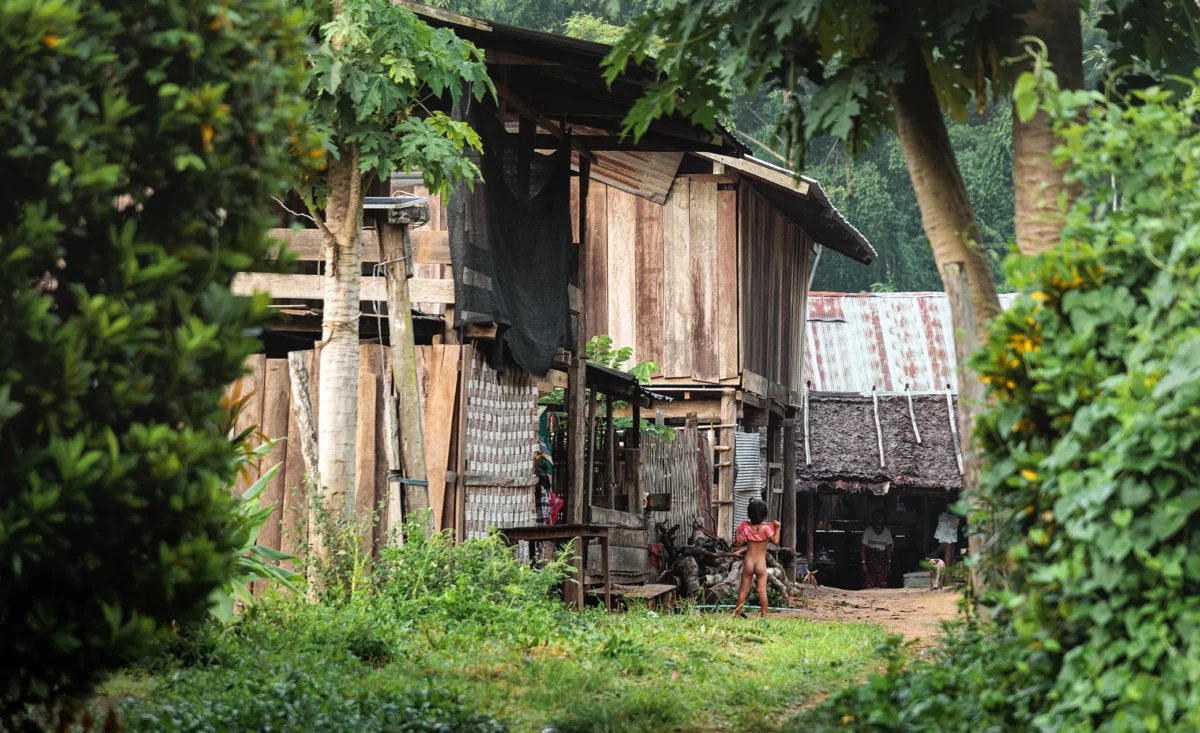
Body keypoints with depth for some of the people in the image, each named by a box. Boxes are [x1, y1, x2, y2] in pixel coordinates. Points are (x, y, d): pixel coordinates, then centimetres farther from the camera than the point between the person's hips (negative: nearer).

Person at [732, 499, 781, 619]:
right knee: (762, 591, -1)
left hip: (748, 562, 2)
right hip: (761, 562, -2)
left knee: (744, 590, 8)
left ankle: (737, 614, 8)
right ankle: (764, 615, -5)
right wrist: (777, 528, -7)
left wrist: (737, 531, 15)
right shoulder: (766, 528, -8)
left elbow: (739, 543, 4)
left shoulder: (746, 528, 0)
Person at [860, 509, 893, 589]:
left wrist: (889, 562, 7)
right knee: (870, 585, -8)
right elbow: (863, 548, -4)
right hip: (871, 559, -3)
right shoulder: (868, 531, -3)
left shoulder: (887, 531, 6)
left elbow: (888, 548, 11)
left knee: (883, 585, -4)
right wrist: (863, 563, -9)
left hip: (882, 560, 3)